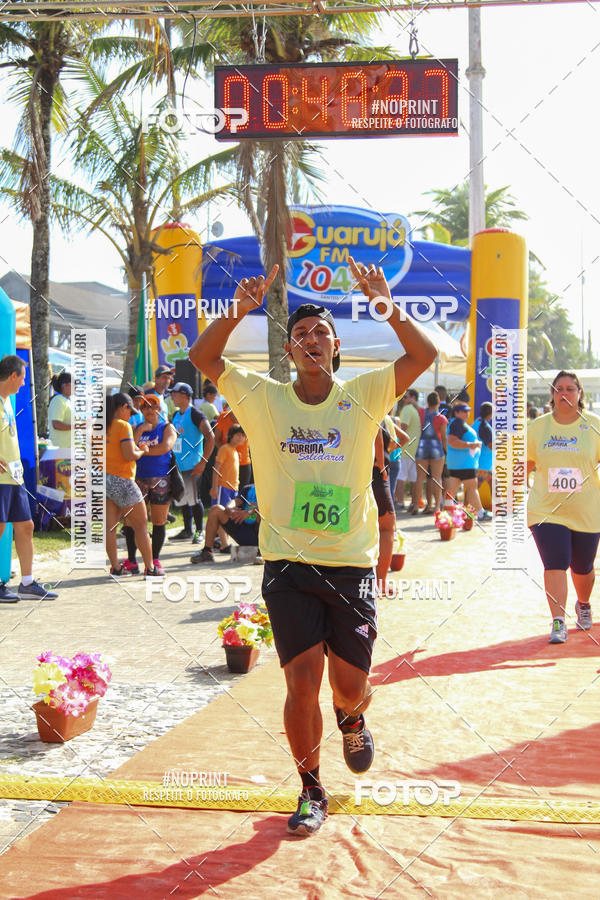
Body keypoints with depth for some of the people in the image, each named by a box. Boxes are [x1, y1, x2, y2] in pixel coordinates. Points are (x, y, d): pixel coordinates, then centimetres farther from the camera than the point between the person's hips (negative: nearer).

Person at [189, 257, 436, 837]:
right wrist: (240, 309, -21)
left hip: (352, 565, 1)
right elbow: (202, 357, -8)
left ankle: (352, 722, 44)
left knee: (350, 687, 5)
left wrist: (386, 305, -23)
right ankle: (311, 792, 16)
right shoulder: (263, 398, 2)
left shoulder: (363, 395, 2)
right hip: (288, 565, -1)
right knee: (302, 681, -6)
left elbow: (424, 355, -9)